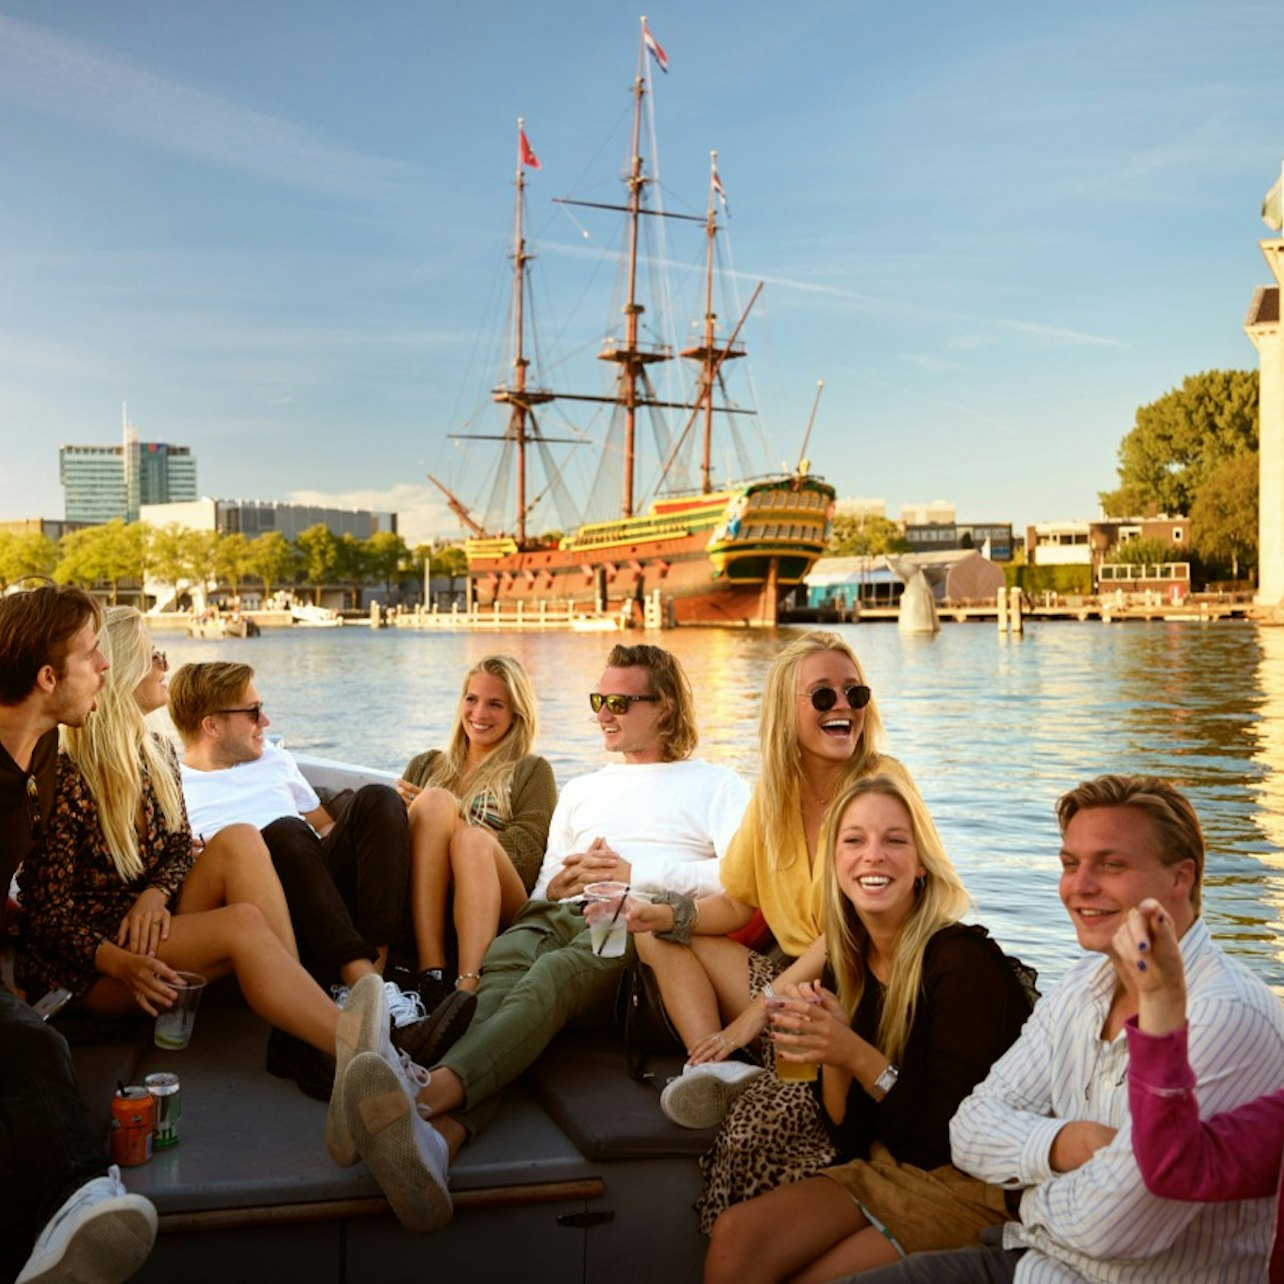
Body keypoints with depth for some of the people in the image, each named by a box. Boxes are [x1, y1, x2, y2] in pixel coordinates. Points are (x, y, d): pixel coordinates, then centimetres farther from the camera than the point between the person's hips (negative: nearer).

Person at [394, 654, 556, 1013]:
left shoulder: (531, 772, 21)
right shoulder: (426, 765, 32)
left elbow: (527, 848, 3)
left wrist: (450, 824, -6)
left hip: (497, 909, -2)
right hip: (419, 904, 2)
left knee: (473, 839, -33)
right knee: (436, 801, -25)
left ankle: (468, 989, -54)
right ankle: (430, 968, -39)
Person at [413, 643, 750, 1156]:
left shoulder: (714, 784, 22)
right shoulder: (581, 790, 39)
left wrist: (637, 874, -3)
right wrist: (556, 886, 5)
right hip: (557, 916, 4)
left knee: (555, 974, -40)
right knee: (502, 964, -36)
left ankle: (435, 1089, -64)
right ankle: (446, 1129, -61)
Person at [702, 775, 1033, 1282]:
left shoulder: (964, 962, -18)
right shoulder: (857, 961, 2)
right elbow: (850, 1134, 4)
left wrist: (857, 1055, -26)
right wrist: (829, 1052, -14)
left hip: (969, 1191, -5)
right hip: (880, 1172, 6)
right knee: (733, 1235, -16)